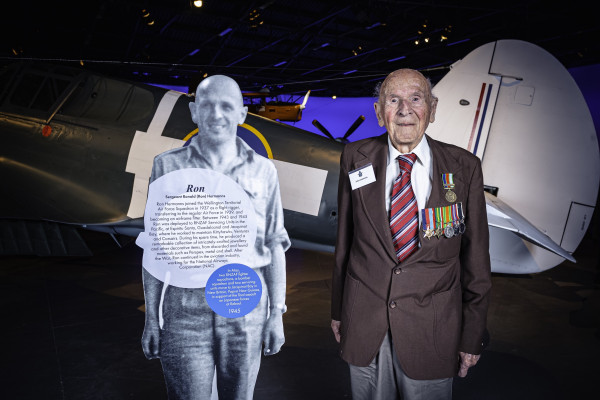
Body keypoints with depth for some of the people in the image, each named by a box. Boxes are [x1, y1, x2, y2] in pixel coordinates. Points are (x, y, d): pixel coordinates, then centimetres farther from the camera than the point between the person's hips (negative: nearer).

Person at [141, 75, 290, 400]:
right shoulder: (168, 166, 1)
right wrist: (151, 317, 2)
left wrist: (277, 313, 3)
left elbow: (274, 246, 5)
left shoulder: (263, 171, 3)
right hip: (185, 311, -1)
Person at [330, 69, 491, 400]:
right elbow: (344, 239, 3)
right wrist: (338, 309, 9)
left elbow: (476, 260, -1)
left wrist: (472, 336, 2)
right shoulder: (356, 158, -3)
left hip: (431, 329, -1)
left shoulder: (464, 168, -6)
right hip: (364, 325, 1)